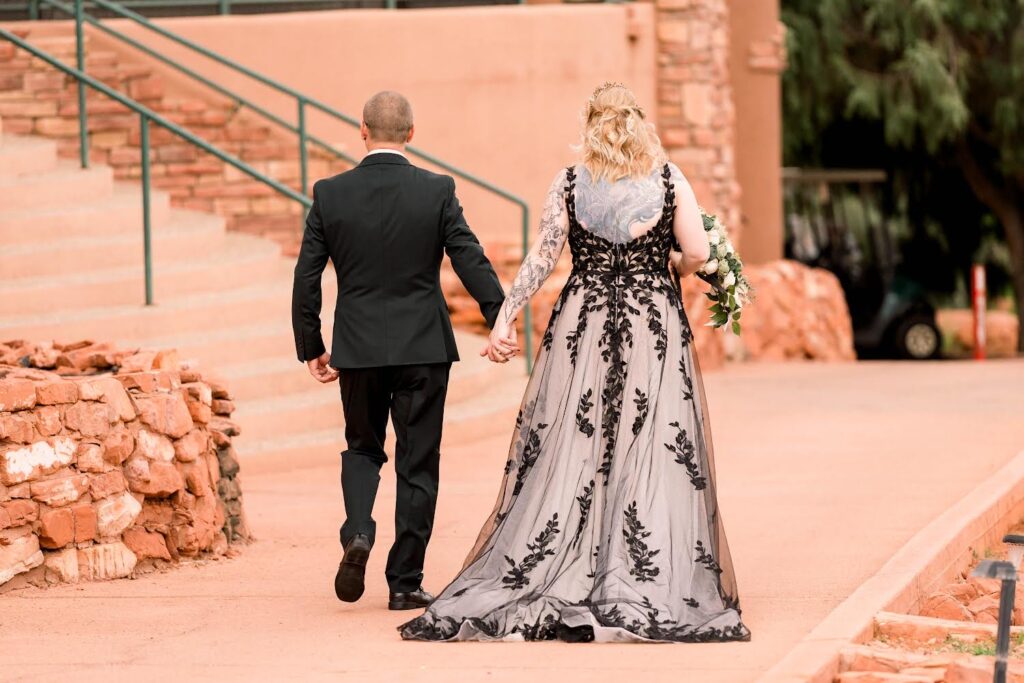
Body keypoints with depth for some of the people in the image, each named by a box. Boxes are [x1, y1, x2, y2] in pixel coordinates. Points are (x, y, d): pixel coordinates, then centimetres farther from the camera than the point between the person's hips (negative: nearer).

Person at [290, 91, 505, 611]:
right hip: (423, 348, -1)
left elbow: (306, 278, 0)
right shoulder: (436, 192, -7)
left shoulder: (330, 194, -3)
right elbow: (472, 262, -6)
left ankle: (357, 533, -7)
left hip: (357, 350, 1)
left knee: (362, 448, 19)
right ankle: (405, 582, 6)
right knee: (417, 463, 6)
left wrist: (311, 347, 9)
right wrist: (501, 321, 4)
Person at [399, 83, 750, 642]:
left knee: (568, 450, 3)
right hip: (655, 327, -1)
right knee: (652, 453, 0)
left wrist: (505, 318, -5)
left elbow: (541, 257, -6)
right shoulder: (669, 181, -1)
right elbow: (698, 254, -3)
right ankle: (652, 587, -4)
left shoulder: (568, 185, -1)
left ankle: (536, 580, 1)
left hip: (582, 324, 1)